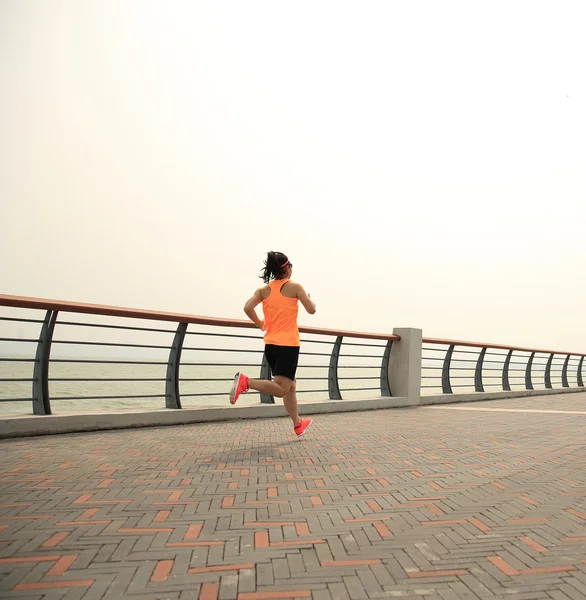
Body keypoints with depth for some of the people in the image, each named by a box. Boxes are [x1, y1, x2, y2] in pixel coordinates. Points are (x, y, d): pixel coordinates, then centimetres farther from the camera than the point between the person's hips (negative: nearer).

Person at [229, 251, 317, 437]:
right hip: (288, 344, -6)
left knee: (290, 386, 19)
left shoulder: (263, 290, 8)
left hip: (270, 345, 7)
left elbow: (248, 308, -6)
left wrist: (259, 324, 11)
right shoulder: (295, 287, -2)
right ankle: (245, 381, -29)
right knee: (281, 389, -10)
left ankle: (298, 424, 29)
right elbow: (311, 310, -1)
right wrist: (309, 298, 20)